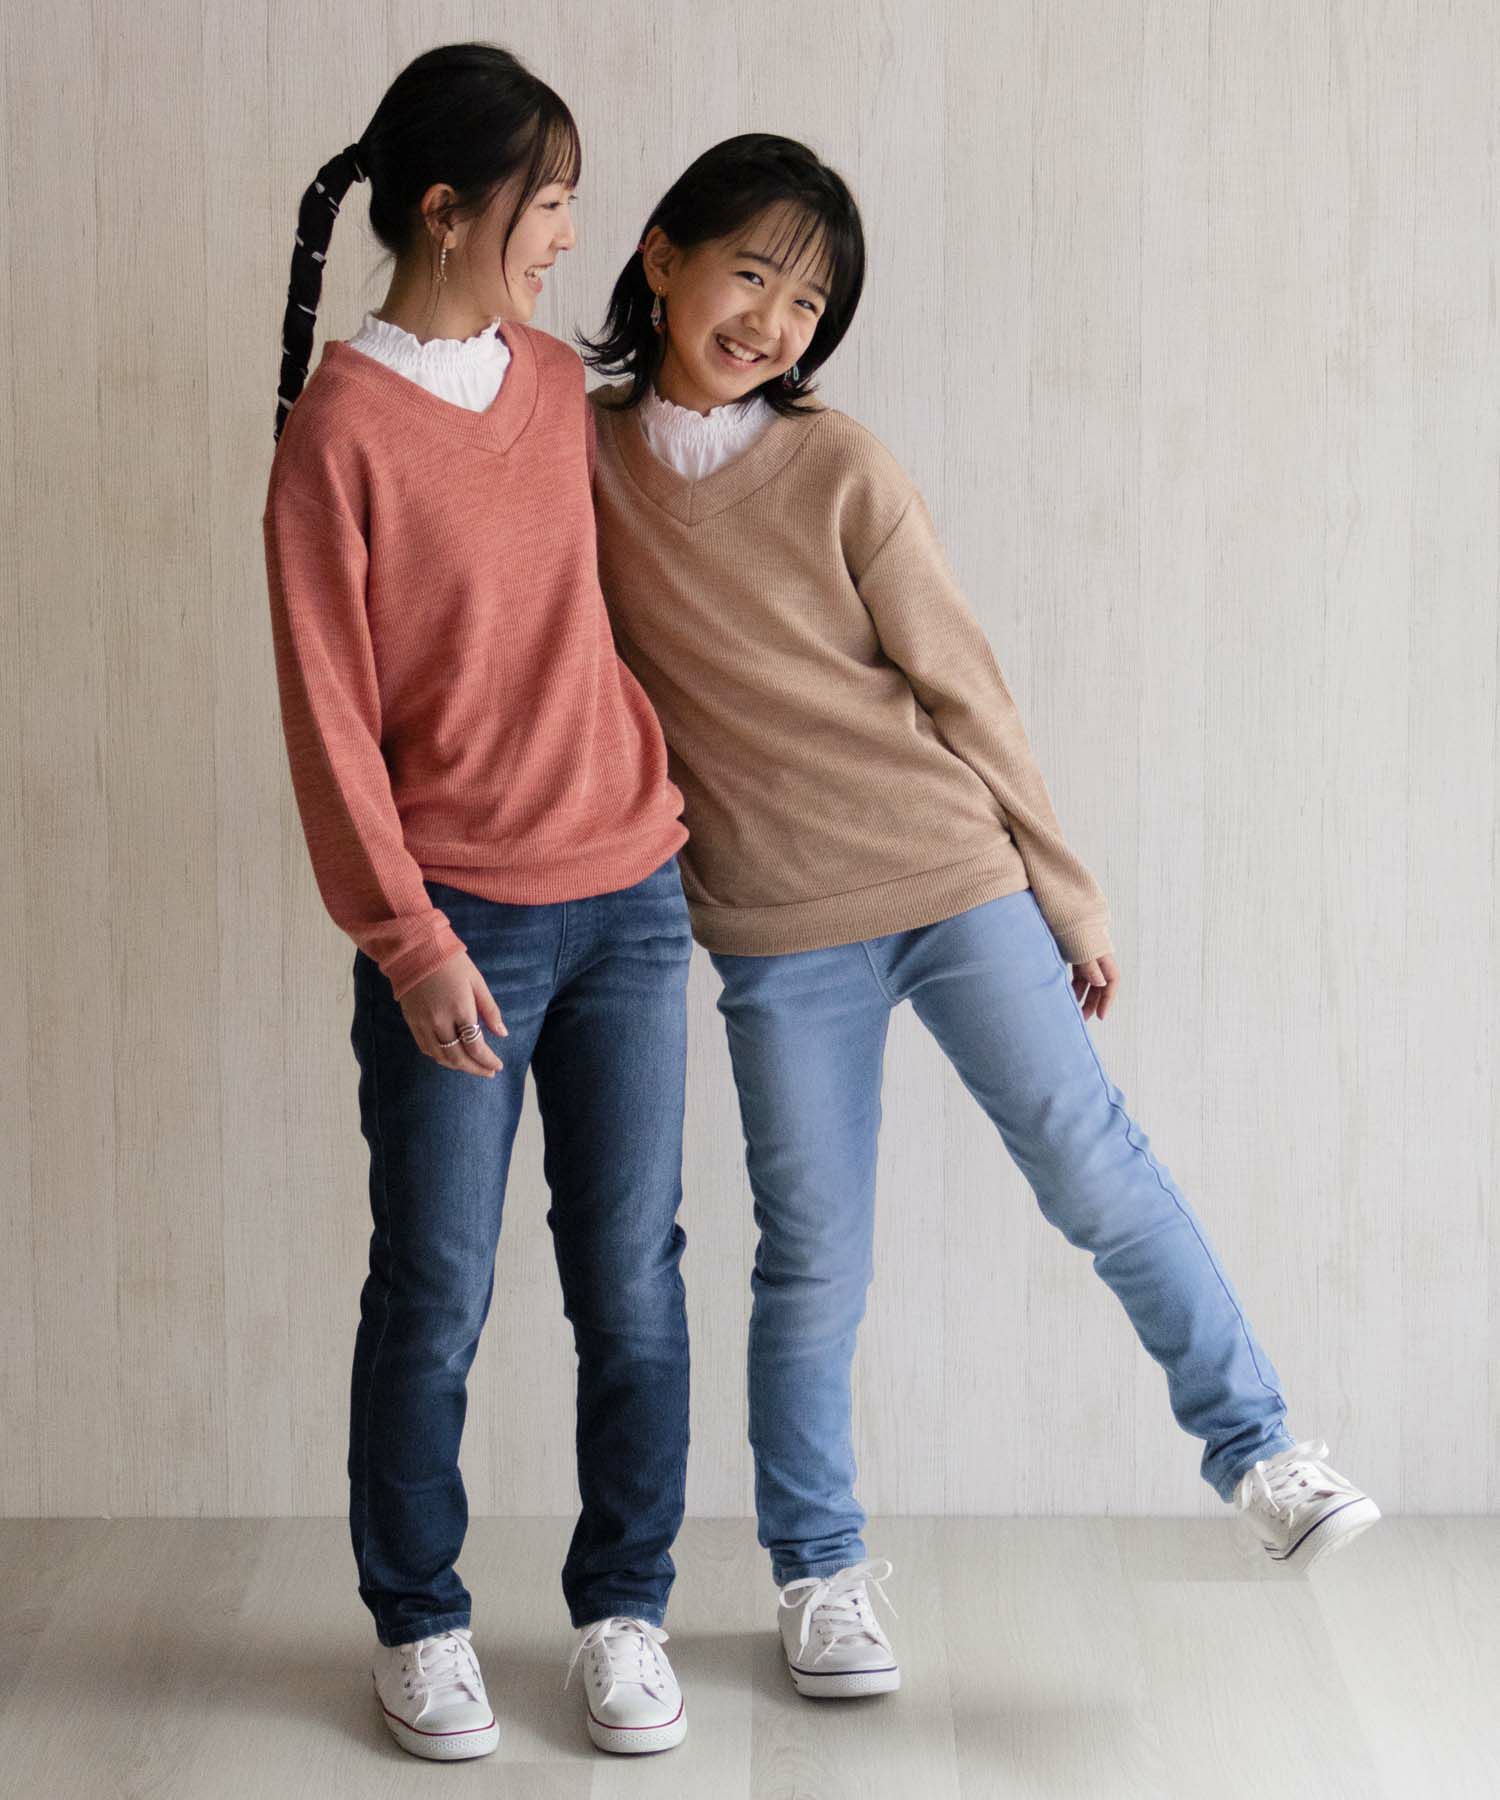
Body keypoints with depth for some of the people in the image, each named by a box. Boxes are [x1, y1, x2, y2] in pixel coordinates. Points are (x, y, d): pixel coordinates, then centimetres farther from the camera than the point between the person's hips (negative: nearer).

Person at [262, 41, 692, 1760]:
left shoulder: (557, 382, 8)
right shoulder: (340, 428, -10)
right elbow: (329, 710, -10)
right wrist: (407, 938, -13)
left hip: (626, 895, 5)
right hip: (461, 925, -5)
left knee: (631, 1280, 7)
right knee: (434, 1293, 4)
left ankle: (623, 1610, 21)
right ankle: (418, 1625, 20)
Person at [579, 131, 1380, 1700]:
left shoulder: (840, 469, -5)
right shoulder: (582, 461, 0)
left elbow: (959, 686, -1)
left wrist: (1071, 899, 2)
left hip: (954, 878, -1)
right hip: (776, 933, 1)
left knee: (1090, 1167, -9)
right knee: (813, 1259, 5)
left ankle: (1255, 1449, 8)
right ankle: (818, 1571, 21)